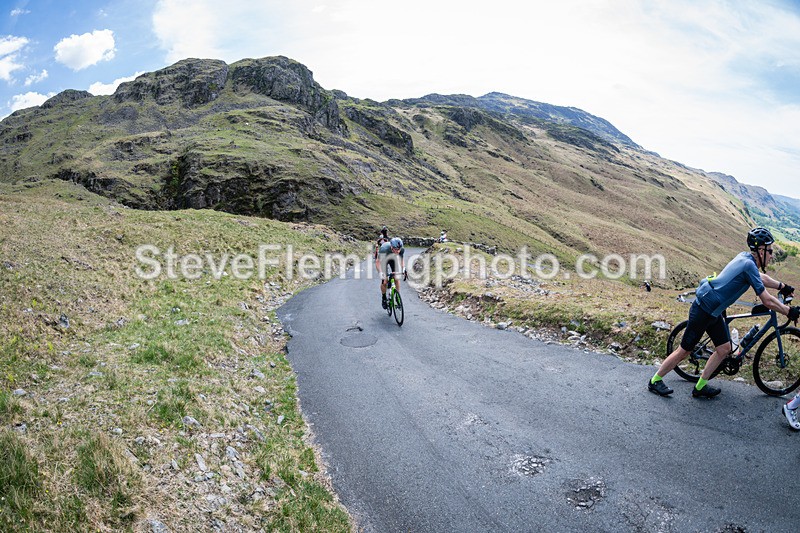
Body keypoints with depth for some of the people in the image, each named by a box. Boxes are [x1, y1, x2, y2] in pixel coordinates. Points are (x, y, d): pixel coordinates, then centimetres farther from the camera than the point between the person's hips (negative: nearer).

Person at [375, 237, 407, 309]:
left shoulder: (402, 249, -30)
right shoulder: (384, 249, -41)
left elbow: (401, 259, -7)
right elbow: (377, 262, -32)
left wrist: (404, 269, -20)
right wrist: (380, 273, -44)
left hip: (393, 259, 3)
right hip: (383, 259, -3)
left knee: (397, 279, -8)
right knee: (384, 281, -11)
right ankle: (383, 299, 12)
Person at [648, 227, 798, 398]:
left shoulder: (745, 258, 7)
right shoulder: (748, 264, -20)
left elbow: (762, 278, 31)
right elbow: (767, 301, -16)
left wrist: (782, 286, 33)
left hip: (713, 312, 10)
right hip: (703, 311, -10)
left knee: (724, 348, 12)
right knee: (684, 351, 0)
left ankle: (700, 387, 21)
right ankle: (655, 381, 13)